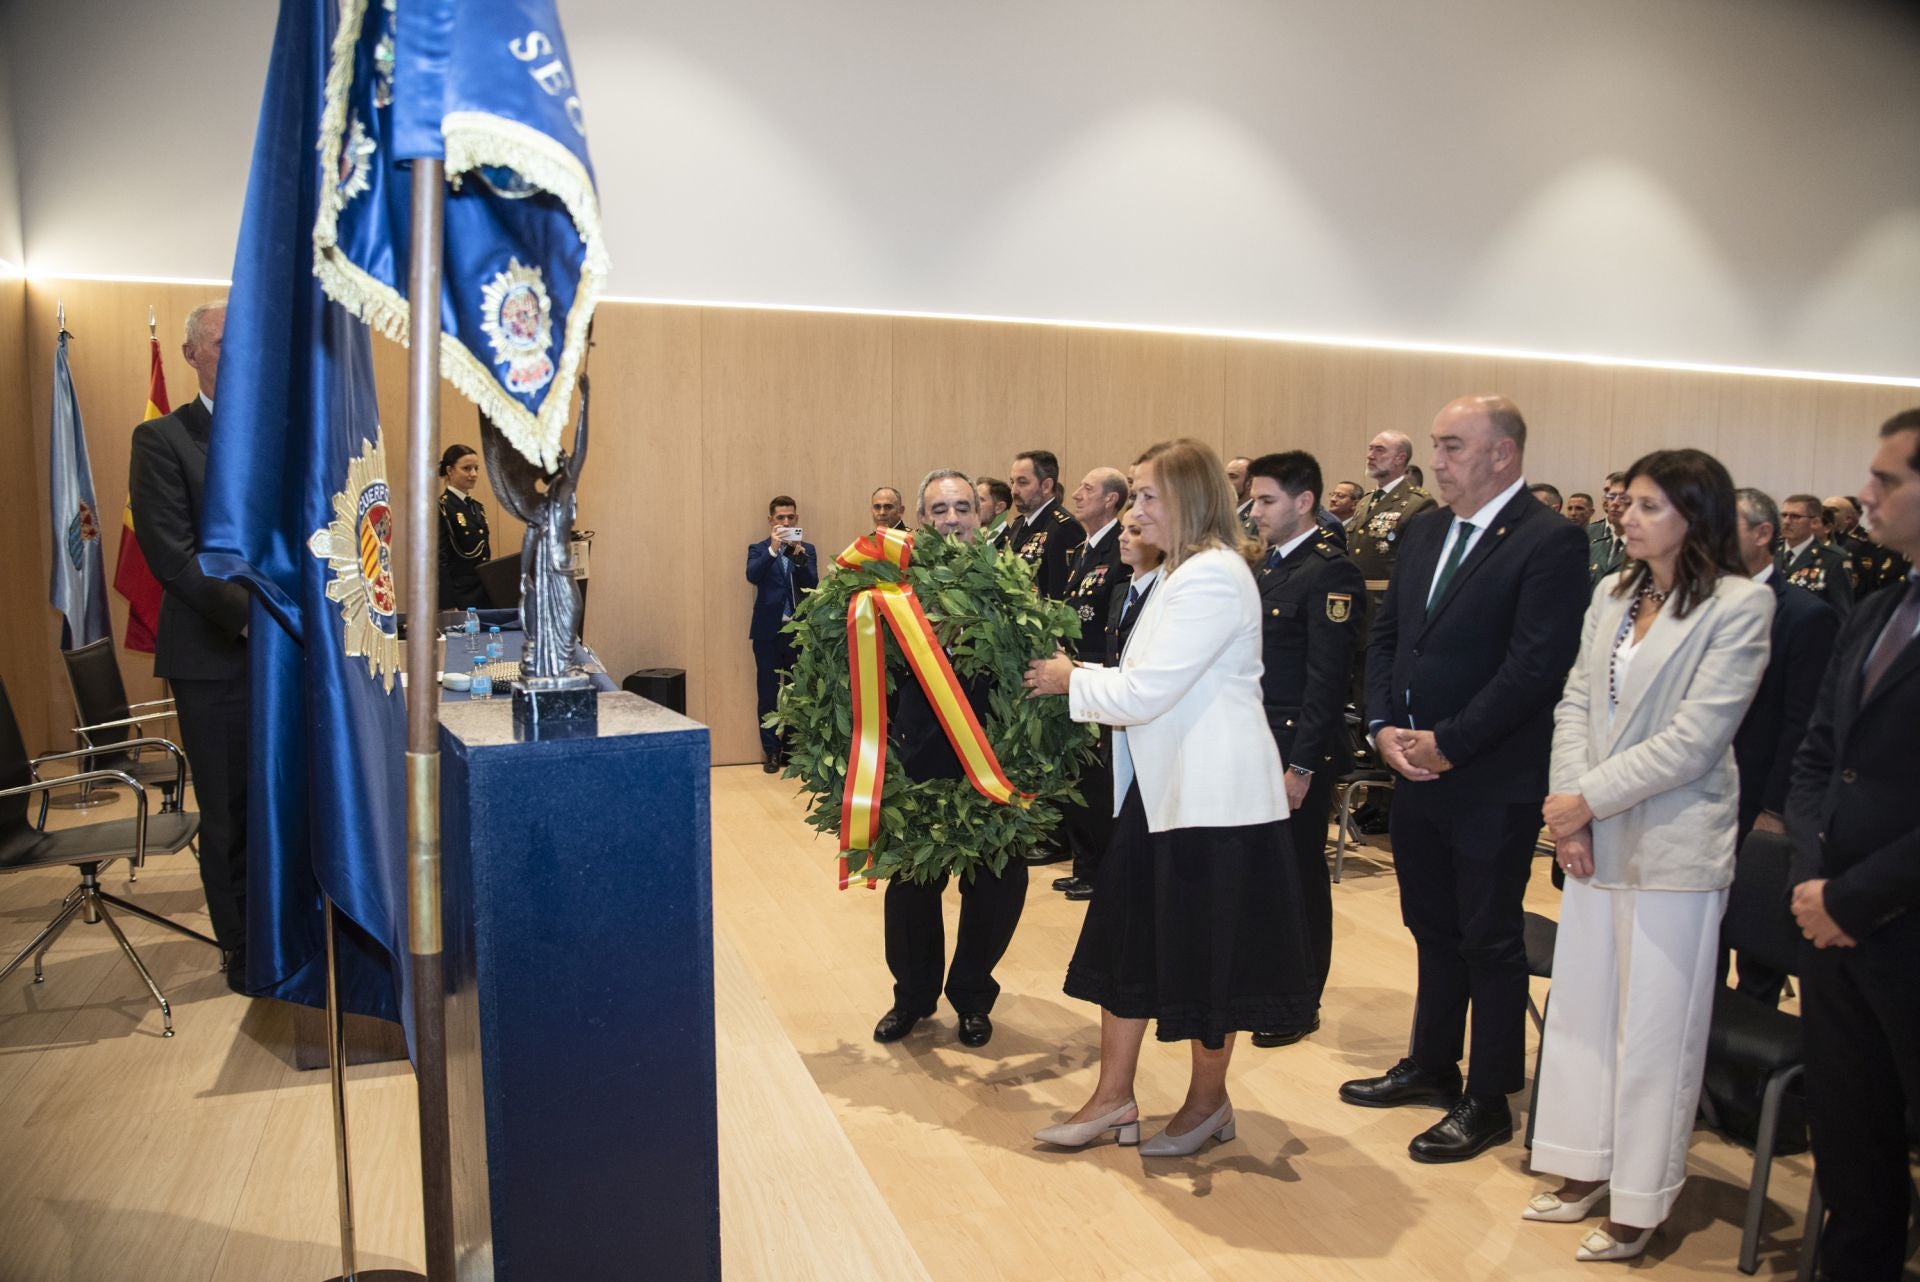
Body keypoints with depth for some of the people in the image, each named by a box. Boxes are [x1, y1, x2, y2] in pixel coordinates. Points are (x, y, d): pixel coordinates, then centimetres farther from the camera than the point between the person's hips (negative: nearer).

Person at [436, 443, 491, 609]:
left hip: (483, 595, 8)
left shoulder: (477, 507, 14)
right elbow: (440, 561, -15)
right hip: (459, 596, -8)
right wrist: (449, 607, -19)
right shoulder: (441, 508, -10)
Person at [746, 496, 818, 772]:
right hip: (768, 630, -1)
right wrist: (773, 548, -26)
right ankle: (772, 751, 9)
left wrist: (798, 554, -21)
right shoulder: (758, 549, 5)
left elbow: (812, 583, -6)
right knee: (768, 694, 1)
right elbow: (752, 575, -15)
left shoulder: (806, 549, 9)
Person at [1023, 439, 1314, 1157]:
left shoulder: (1213, 576, -18)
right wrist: (1081, 677, 4)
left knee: (1205, 951, 6)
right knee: (1129, 940, 13)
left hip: (1214, 793, -10)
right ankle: (1113, 1098, 25)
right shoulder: (1182, 572, 15)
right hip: (1164, 785, 10)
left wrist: (1071, 680, -7)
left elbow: (1145, 692, -21)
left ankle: (1208, 1103, 26)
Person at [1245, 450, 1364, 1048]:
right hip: (1256, 742, 7)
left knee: (1300, 874, 6)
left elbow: (1327, 677, -18)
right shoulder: (1268, 567, 12)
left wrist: (1302, 764, -20)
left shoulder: (1330, 572, -14)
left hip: (1300, 749, -7)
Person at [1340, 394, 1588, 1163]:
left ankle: (1489, 1101, 21)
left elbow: (1534, 667, -20)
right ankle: (1431, 1067, 35)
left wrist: (1447, 743, -17)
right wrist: (1383, 725, -2)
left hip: (1492, 782, -7)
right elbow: (1385, 635, 11)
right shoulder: (1424, 532, 10)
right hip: (1417, 771, 7)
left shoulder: (1549, 543, -14)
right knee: (1433, 928, 19)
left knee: (1489, 940, 6)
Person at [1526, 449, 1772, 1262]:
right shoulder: (1612, 594, 8)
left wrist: (1590, 799, -13)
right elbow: (1575, 702, 7)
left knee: (1654, 1032, 5)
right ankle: (1585, 1171, 29)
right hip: (1594, 839, 6)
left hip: (1673, 847, -6)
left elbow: (1693, 738, -16)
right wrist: (1568, 809, -6)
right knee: (1581, 1009, 14)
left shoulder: (1739, 605, -10)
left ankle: (1638, 1206, 19)